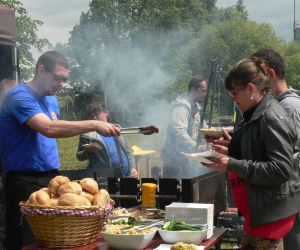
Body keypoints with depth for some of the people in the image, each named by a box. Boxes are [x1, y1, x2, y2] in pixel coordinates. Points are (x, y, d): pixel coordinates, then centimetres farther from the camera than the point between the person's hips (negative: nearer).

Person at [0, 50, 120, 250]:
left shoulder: (52, 101, 15)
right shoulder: (20, 97, -13)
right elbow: (48, 129, -28)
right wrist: (94, 125, -30)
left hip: (51, 178, 8)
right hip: (25, 182, -8)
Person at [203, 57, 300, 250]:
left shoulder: (273, 118, -19)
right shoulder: (256, 114, 11)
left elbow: (281, 169, -24)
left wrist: (233, 165, -23)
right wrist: (230, 152, 7)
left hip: (271, 213, -10)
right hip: (258, 210, 10)